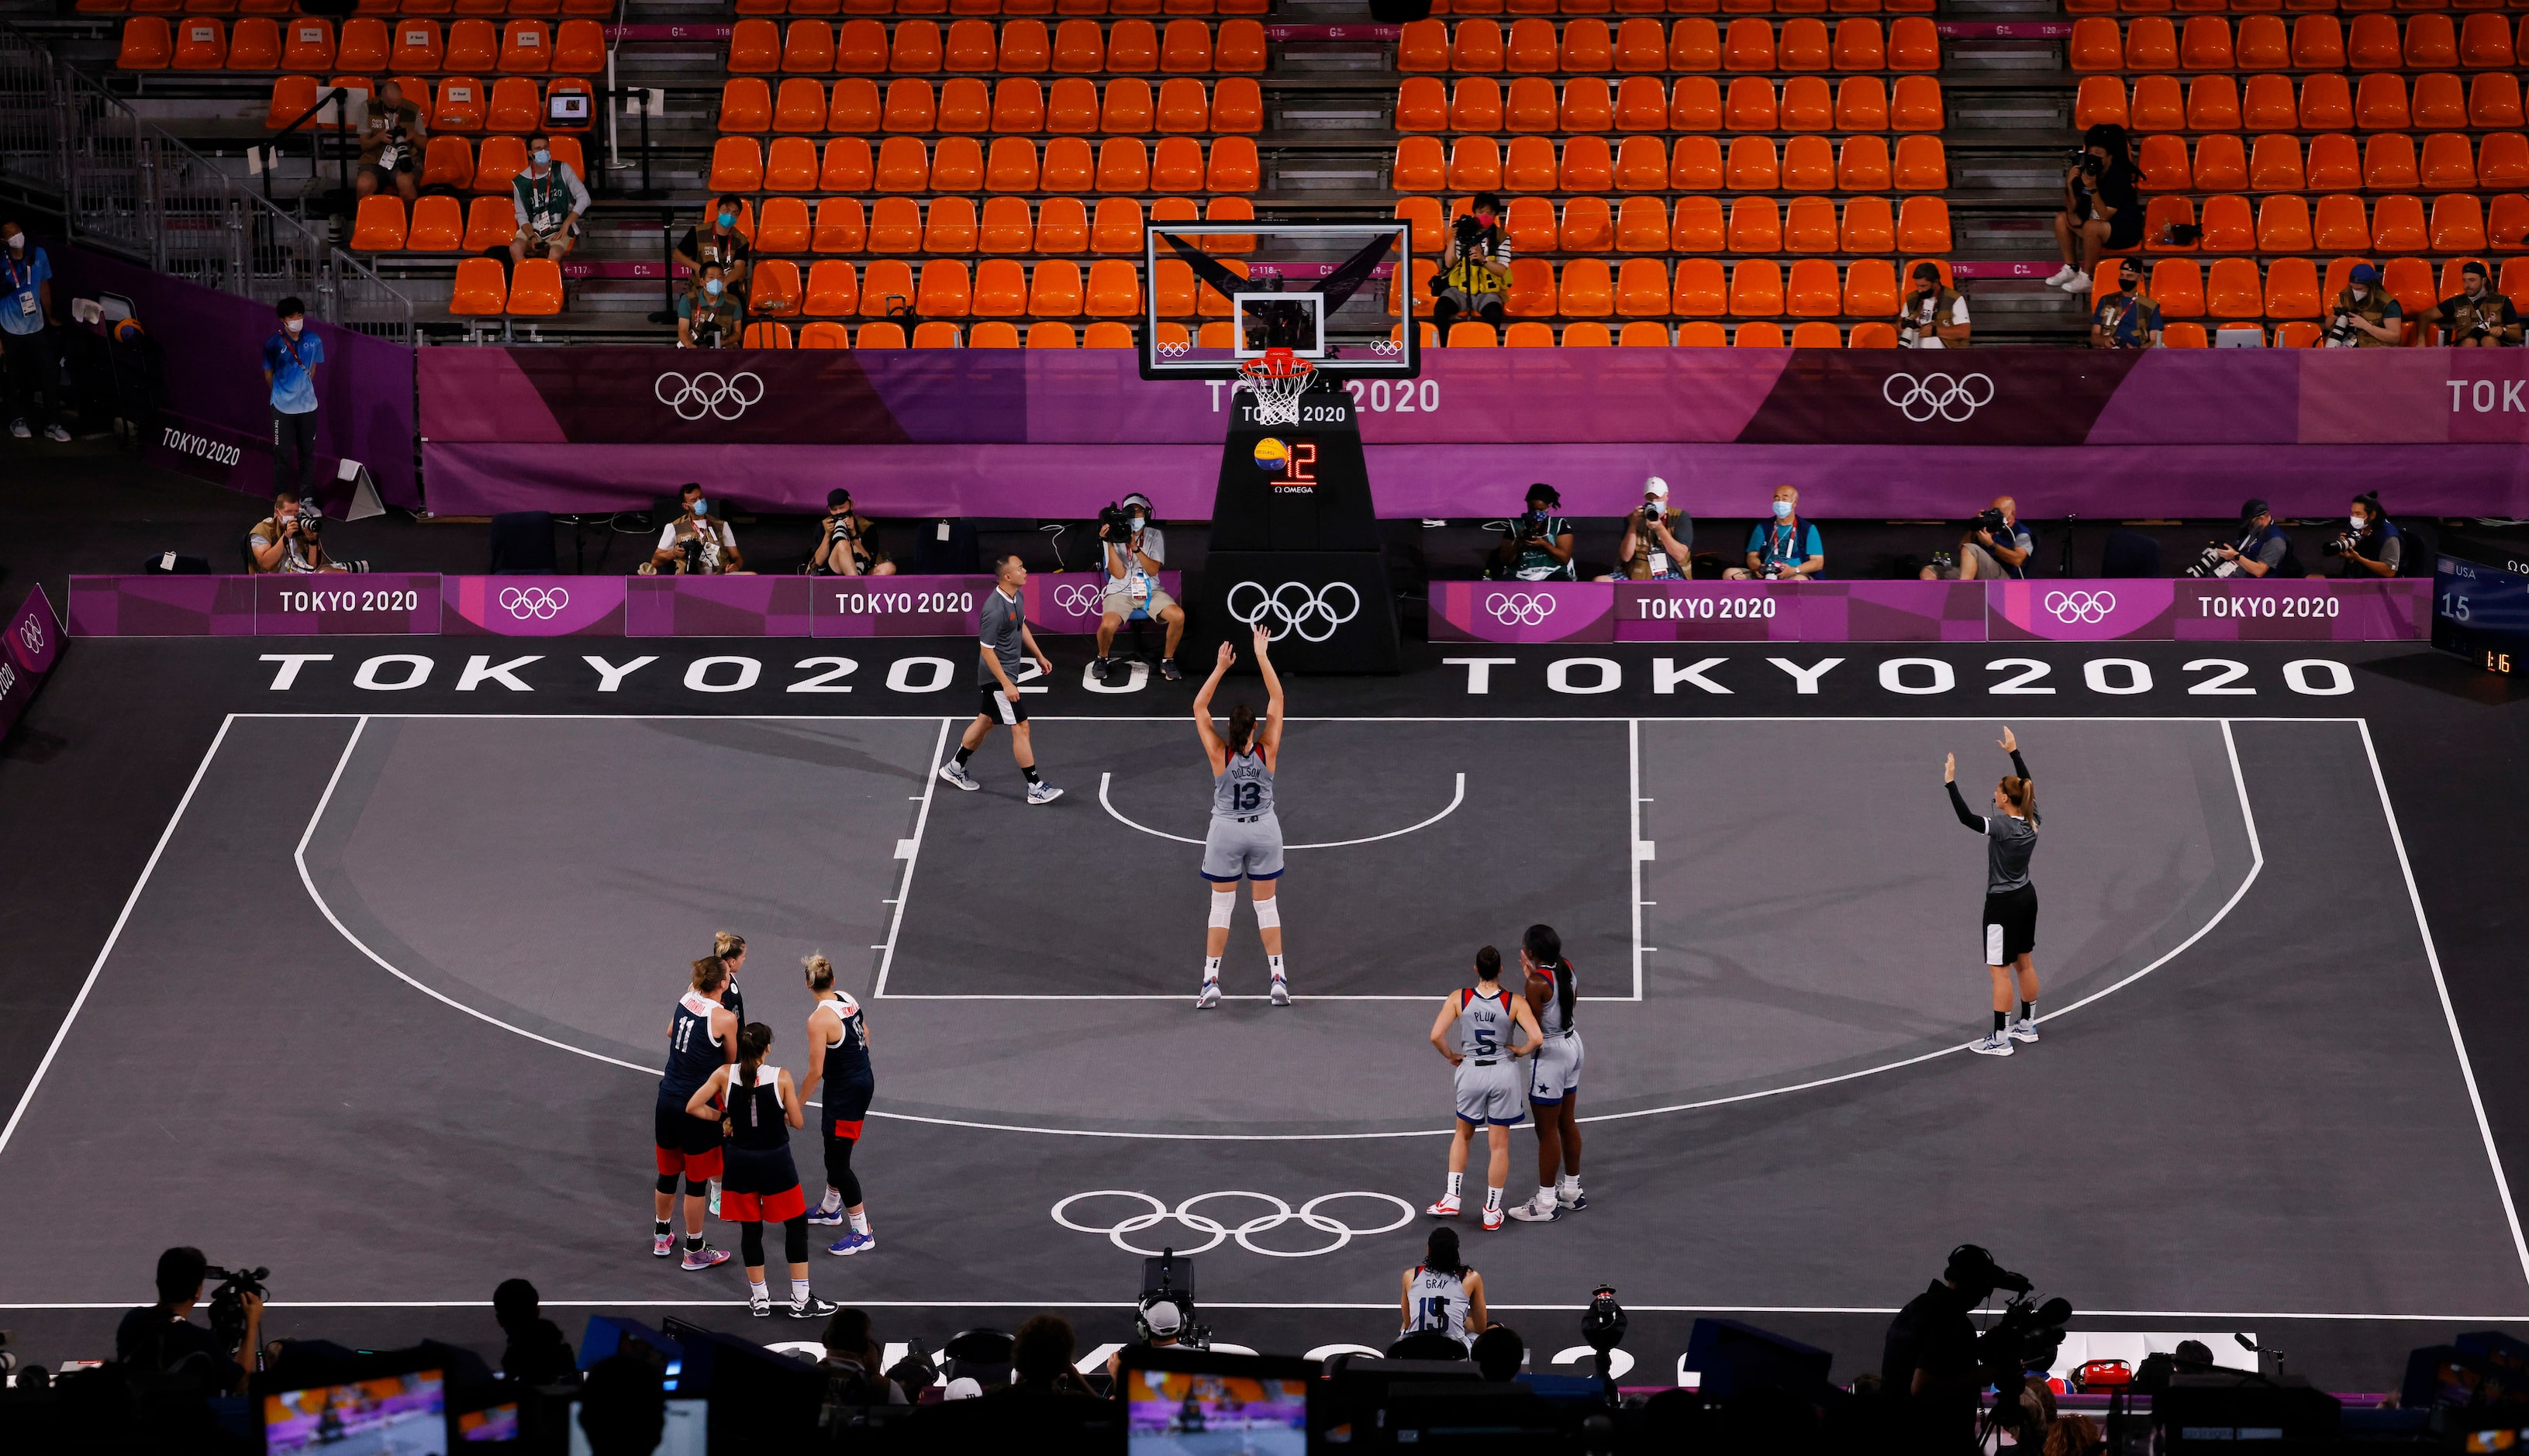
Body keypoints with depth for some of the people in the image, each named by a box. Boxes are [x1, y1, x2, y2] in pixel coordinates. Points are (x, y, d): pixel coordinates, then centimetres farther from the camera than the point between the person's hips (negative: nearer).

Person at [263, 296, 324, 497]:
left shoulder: (314, 341, -4)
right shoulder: (273, 344, -12)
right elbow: (268, 374, 1)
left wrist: (302, 389, 12)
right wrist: (283, 393, 9)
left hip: (308, 405, 3)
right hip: (283, 408, -3)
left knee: (307, 452, 12)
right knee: (282, 454, 4)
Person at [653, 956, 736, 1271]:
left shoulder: (685, 1000, 1)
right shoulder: (725, 1018, -18)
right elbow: (732, 1060, -2)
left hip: (668, 1100, 6)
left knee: (668, 1172, 21)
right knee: (697, 1180, 7)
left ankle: (661, 1238, 37)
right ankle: (694, 1251, 17)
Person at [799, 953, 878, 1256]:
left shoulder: (819, 1020, -24)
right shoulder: (848, 1000, -1)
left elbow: (816, 1072, -22)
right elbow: (865, 1034, 15)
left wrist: (796, 1105, -9)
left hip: (844, 1092, -9)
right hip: (864, 1080, 9)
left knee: (838, 1162, 0)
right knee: (835, 1152, 26)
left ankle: (862, 1233, 6)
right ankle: (830, 1208, 46)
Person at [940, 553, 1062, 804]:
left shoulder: (1016, 596, 1)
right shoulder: (995, 609, -29)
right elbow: (987, 649, -25)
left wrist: (1039, 656, 21)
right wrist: (1006, 685, -24)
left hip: (1007, 673, 10)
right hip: (998, 675, -10)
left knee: (985, 721, 21)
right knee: (1021, 728, -5)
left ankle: (955, 768, 37)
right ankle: (1036, 788, 1)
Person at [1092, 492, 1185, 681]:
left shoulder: (1155, 536, 3)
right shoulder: (1115, 536, -2)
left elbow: (1153, 570, -8)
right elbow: (1119, 574, -10)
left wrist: (1135, 547, -20)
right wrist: (1110, 544, -18)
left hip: (1150, 591, 2)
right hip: (1121, 592, -2)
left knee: (1178, 616, -27)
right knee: (1108, 625, -33)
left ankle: (1168, 661, -3)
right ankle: (1102, 658, 2)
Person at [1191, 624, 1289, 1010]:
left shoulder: (1219, 753, -15)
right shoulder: (1267, 750, -12)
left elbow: (1199, 707, -8)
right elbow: (1276, 699, -8)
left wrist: (1220, 668, -13)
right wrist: (1262, 656, -9)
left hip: (1226, 832, -1)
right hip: (1264, 829, 1)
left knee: (1221, 906, 5)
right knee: (1267, 905, 8)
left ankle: (1211, 982, 1)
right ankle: (1279, 980, 5)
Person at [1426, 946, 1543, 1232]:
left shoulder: (1459, 998, -9)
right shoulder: (1515, 1002, -12)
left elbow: (1436, 1036, -15)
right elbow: (1536, 1038, -21)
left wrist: (1451, 1056, 3)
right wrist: (1521, 1051, 0)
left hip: (1471, 1072, 1)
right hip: (1504, 1073, -1)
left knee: (1462, 1134, 26)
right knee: (1499, 1146, 10)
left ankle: (1452, 1199, 22)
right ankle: (1492, 1212, 17)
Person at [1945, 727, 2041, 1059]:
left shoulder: (2001, 826, -24)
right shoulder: (2031, 822, -3)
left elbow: (1966, 818, -36)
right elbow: (2028, 785, 13)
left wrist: (1951, 783, -35)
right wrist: (2014, 752, 19)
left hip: (2003, 904, -8)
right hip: (2027, 897, 8)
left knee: (2000, 971, -2)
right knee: (2023, 963, 20)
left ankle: (2000, 1040, 1)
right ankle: (2027, 1026, 31)